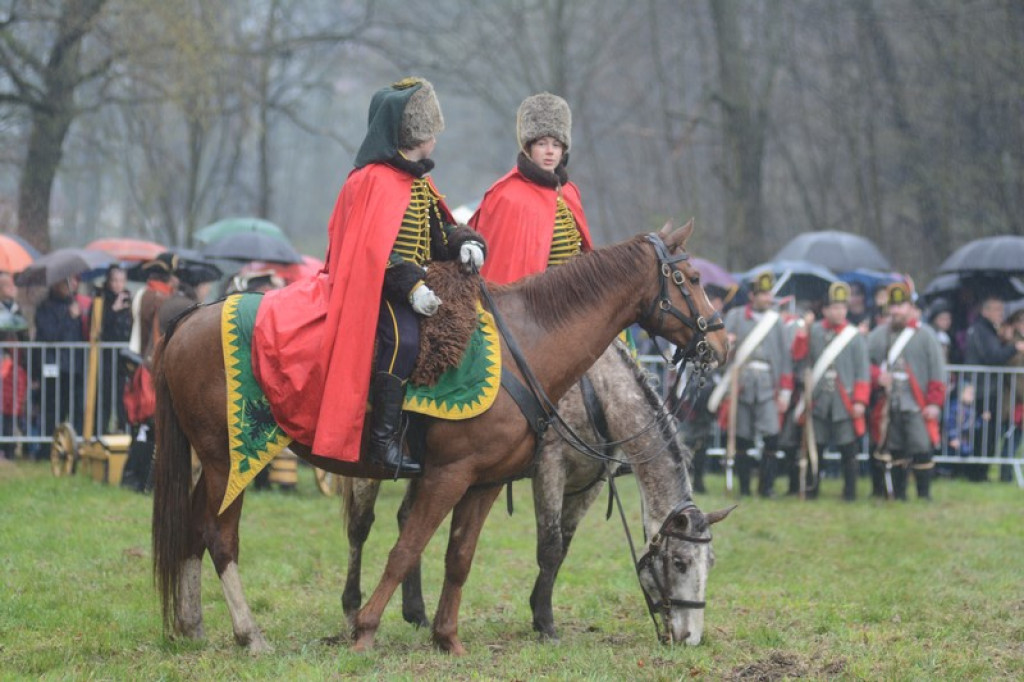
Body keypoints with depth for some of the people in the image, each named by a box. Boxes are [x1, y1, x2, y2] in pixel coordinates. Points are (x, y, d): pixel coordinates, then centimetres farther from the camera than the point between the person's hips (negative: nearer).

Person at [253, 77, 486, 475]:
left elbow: (440, 232, 20)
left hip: (417, 285, 10)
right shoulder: (375, 181, -11)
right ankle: (384, 439, -33)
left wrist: (466, 242, -2)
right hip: (378, 289, -10)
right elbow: (374, 249, -19)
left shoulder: (420, 182, 17)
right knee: (402, 337, -33)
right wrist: (411, 286, -27)